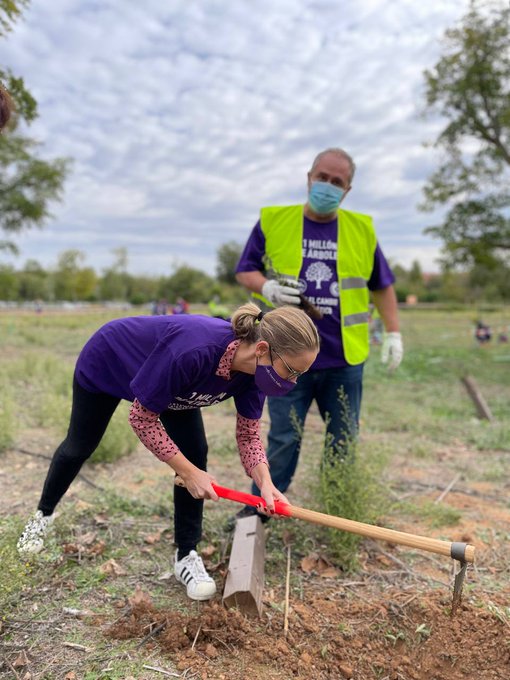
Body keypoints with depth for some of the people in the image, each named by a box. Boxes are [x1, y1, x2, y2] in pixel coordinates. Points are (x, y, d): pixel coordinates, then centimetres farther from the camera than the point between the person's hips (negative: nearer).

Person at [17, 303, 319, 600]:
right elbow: (142, 417, -32)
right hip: (106, 363, -4)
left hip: (169, 372, 5)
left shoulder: (254, 368, -27)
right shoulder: (192, 351, -47)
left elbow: (249, 434, -14)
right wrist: (188, 472, -28)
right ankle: (44, 514, 47)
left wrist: (265, 482, -31)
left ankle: (187, 555, 9)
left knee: (195, 455, -9)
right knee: (79, 448, 16)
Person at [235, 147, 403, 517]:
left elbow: (382, 285, 14)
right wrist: (267, 287, -16)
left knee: (343, 442, 13)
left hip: (345, 359, 2)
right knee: (284, 441, 5)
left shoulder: (362, 229, 6)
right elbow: (245, 271, 5)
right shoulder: (273, 221, 0)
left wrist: (393, 333, 7)